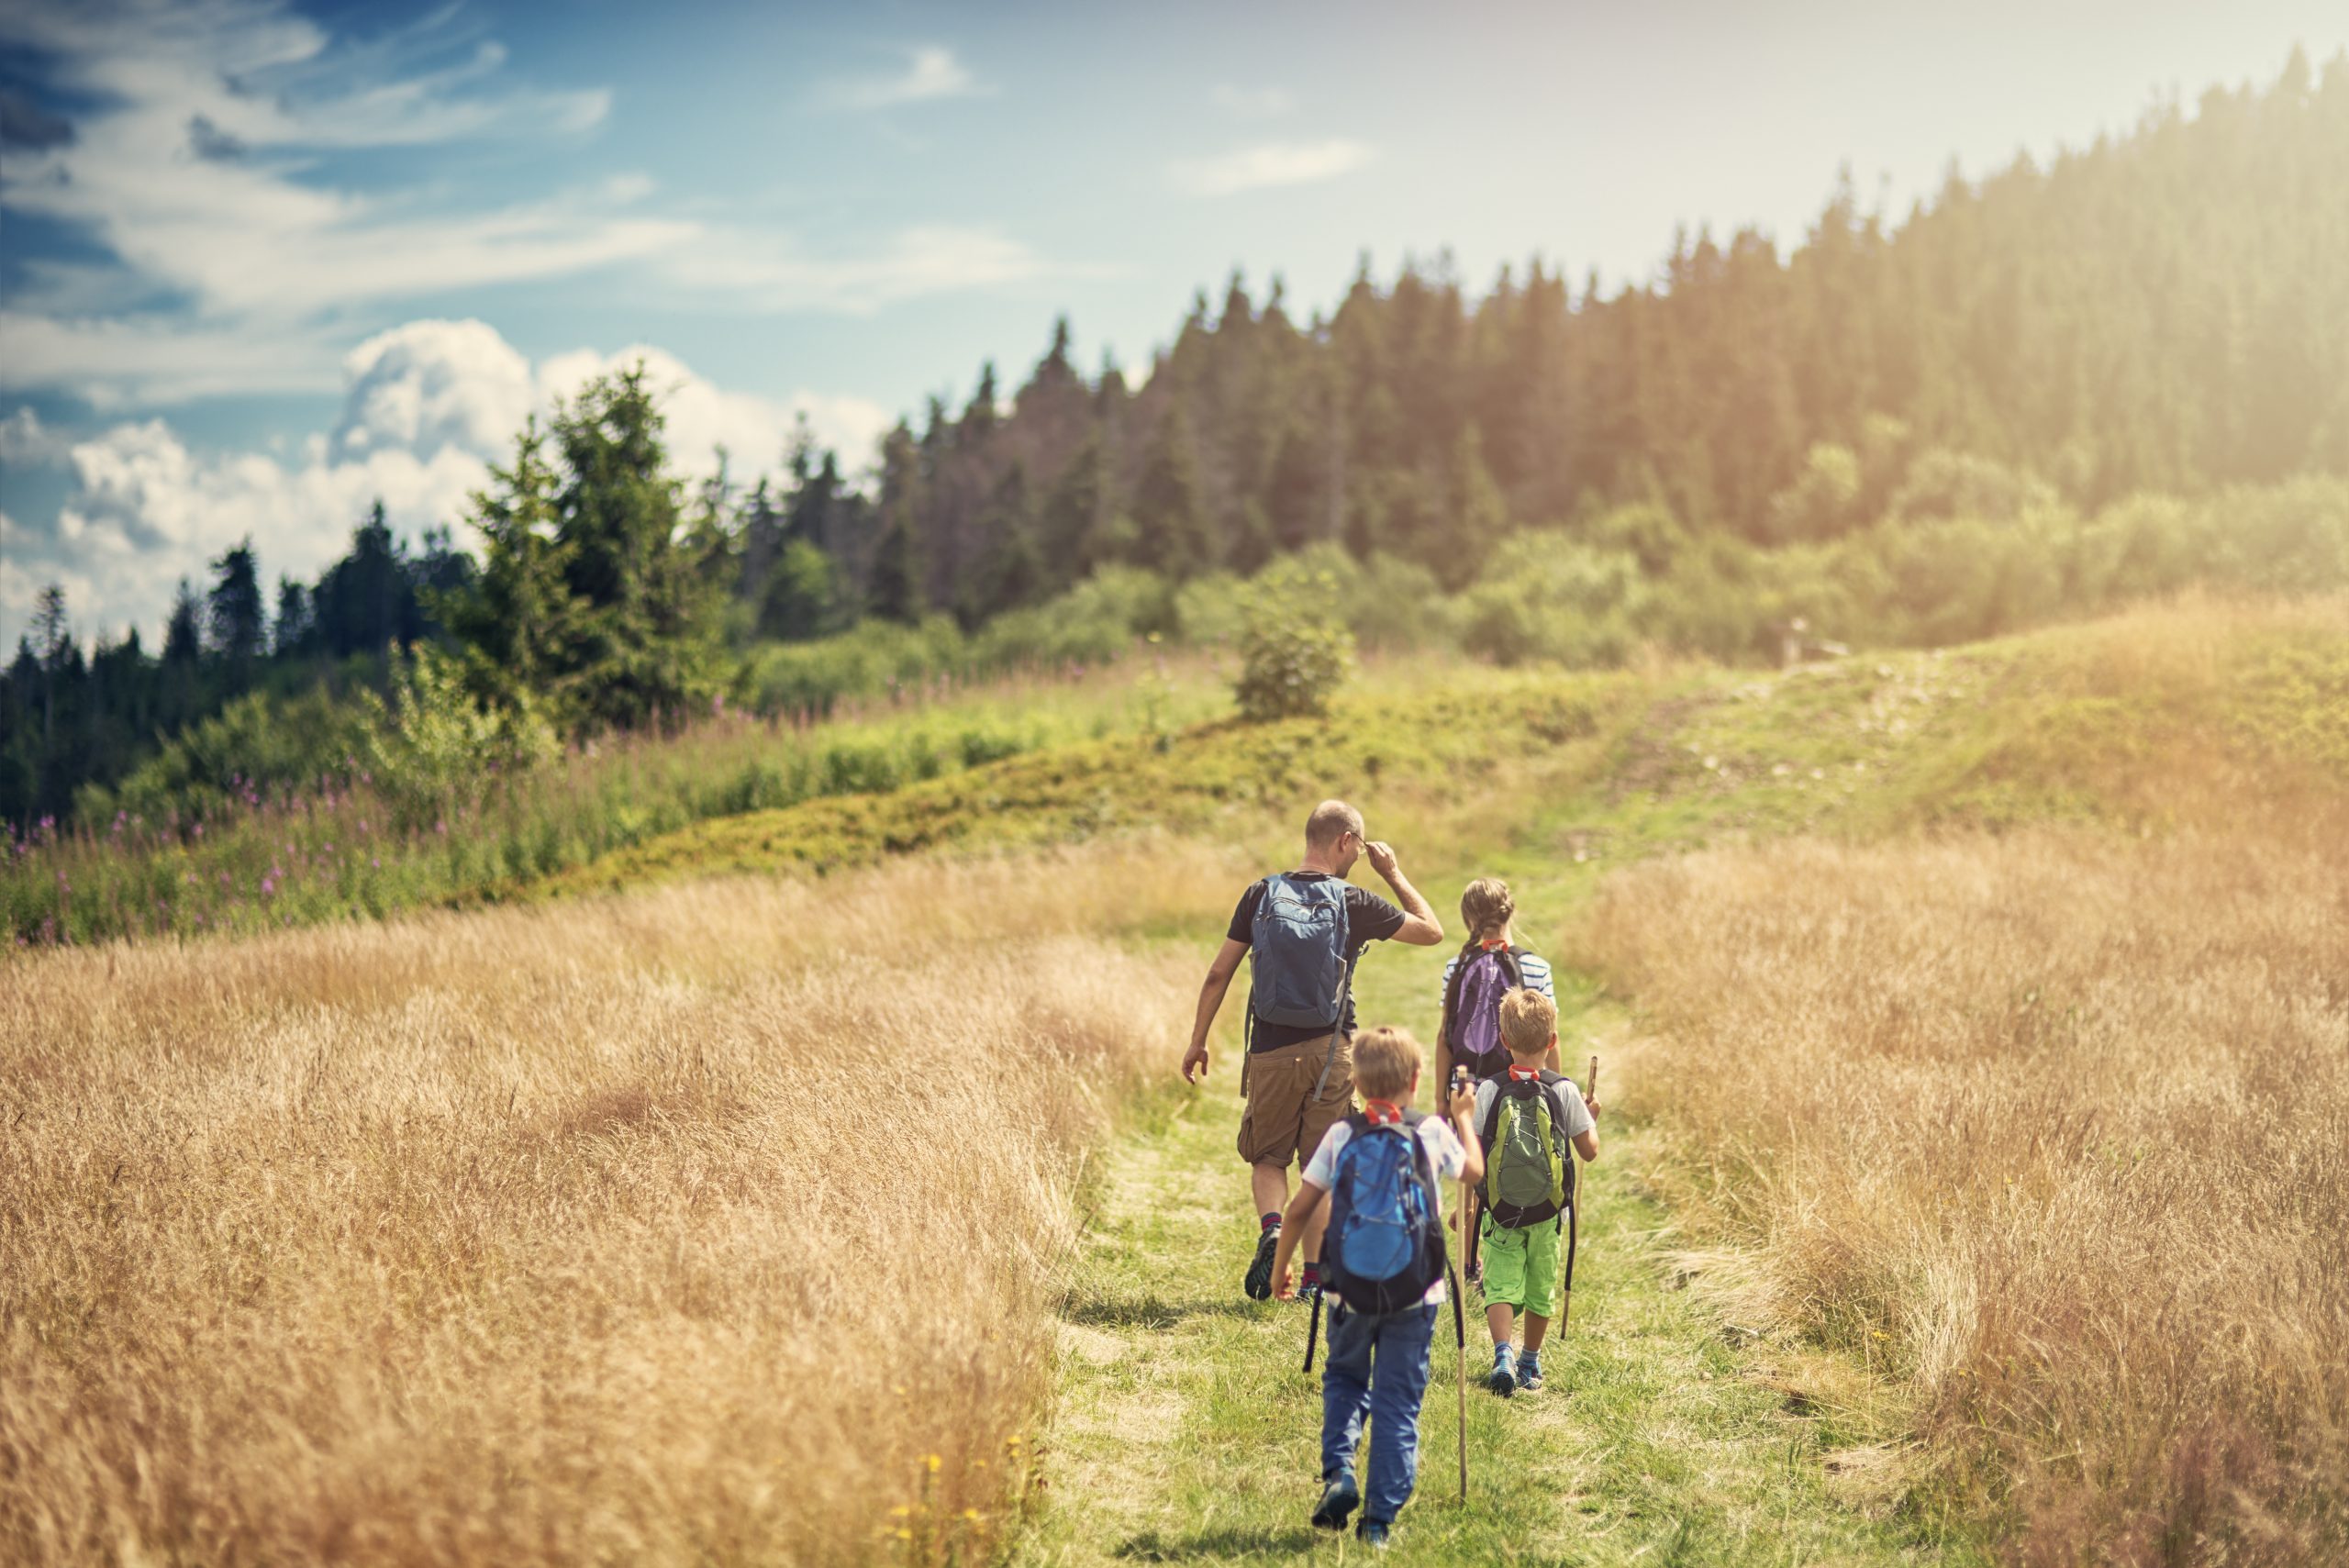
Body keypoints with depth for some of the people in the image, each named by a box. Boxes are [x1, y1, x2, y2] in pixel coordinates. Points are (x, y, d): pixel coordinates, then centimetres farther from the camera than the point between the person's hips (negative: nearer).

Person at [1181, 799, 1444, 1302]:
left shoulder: (1260, 895, -1)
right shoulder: (1353, 903, -6)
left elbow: (1219, 974, 1)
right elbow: (1432, 931, 5)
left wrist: (1198, 1042, 10)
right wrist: (1395, 874, 14)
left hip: (1271, 1050, 1)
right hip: (1329, 1051, -1)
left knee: (1268, 1156, 15)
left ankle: (1271, 1228, -12)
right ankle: (1314, 1274, 11)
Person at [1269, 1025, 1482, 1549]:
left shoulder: (1341, 1136, -3)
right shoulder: (1433, 1133, -2)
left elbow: (1300, 1210, -2)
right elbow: (1475, 1171, 18)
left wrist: (1279, 1268, 11)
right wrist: (1464, 1116, 33)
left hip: (1351, 1290, 1)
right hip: (1415, 1294, -1)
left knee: (1344, 1378, 23)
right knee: (1398, 1402, 7)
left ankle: (1338, 1472, 2)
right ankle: (1380, 1517, 4)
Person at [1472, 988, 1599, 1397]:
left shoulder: (1488, 1091, -8)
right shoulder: (1564, 1091, -8)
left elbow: (1471, 1156, -8)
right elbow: (1589, 1151, -2)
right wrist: (1590, 1116, 15)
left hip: (1500, 1211, -1)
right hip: (1548, 1213, 1)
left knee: (1500, 1285, 0)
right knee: (1541, 1287, 17)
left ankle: (1503, 1354, -23)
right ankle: (1531, 1363, 29)